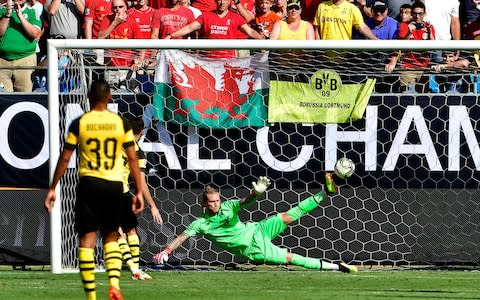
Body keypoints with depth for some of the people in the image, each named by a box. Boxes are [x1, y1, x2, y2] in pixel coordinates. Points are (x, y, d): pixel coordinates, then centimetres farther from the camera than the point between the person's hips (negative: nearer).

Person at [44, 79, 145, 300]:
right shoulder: (121, 123, 1)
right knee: (111, 237, 16)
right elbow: (133, 159, 1)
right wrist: (139, 192, 6)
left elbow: (64, 159, 0)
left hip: (89, 183, -2)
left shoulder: (79, 123, -2)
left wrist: (52, 188, 8)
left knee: (87, 239, 2)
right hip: (114, 184, 2)